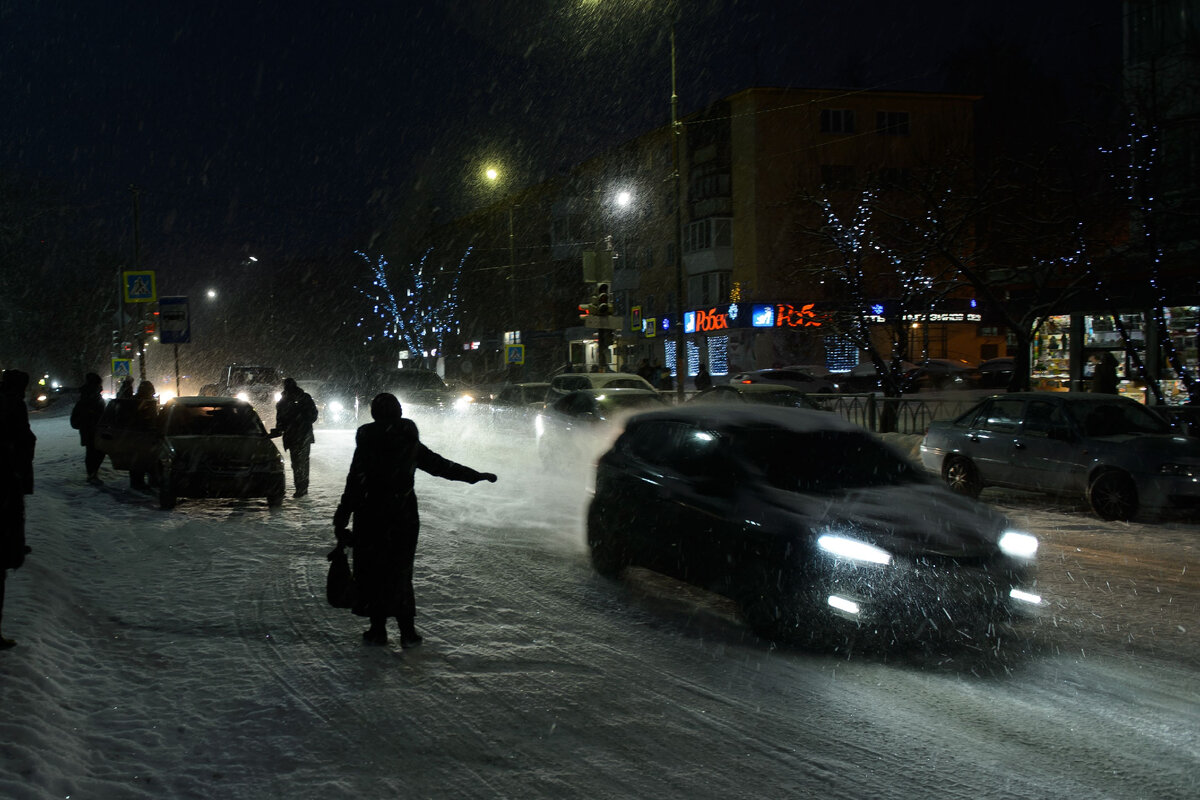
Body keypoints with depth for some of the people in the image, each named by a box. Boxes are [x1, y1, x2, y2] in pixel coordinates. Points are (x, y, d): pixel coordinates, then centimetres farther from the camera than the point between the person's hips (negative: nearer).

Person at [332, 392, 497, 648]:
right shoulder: (410, 443, -1)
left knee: (373, 571, 9)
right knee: (400, 572, 13)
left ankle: (378, 629, 12)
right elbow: (441, 466, 7)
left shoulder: (368, 443, -11)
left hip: (371, 518, -3)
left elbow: (355, 484, -14)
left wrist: (341, 520, -10)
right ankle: (408, 631, 13)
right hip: (405, 518, 3)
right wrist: (476, 475, 18)